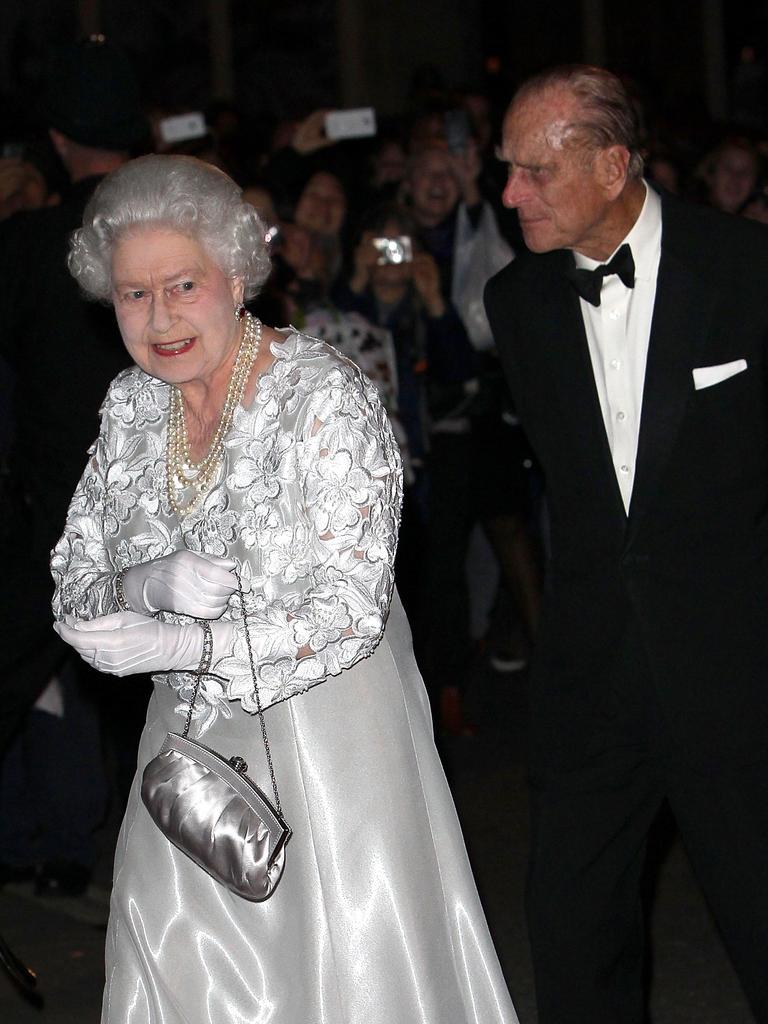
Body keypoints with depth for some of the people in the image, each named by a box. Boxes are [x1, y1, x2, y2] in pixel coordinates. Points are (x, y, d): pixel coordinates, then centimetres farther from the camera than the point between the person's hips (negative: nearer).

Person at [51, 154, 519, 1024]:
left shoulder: (327, 398, -17)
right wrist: (157, 583, -19)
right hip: (196, 744, 6)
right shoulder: (131, 404, 3)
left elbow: (351, 611, -20)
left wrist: (179, 645, -27)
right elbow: (76, 583, 4)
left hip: (329, 741, -5)